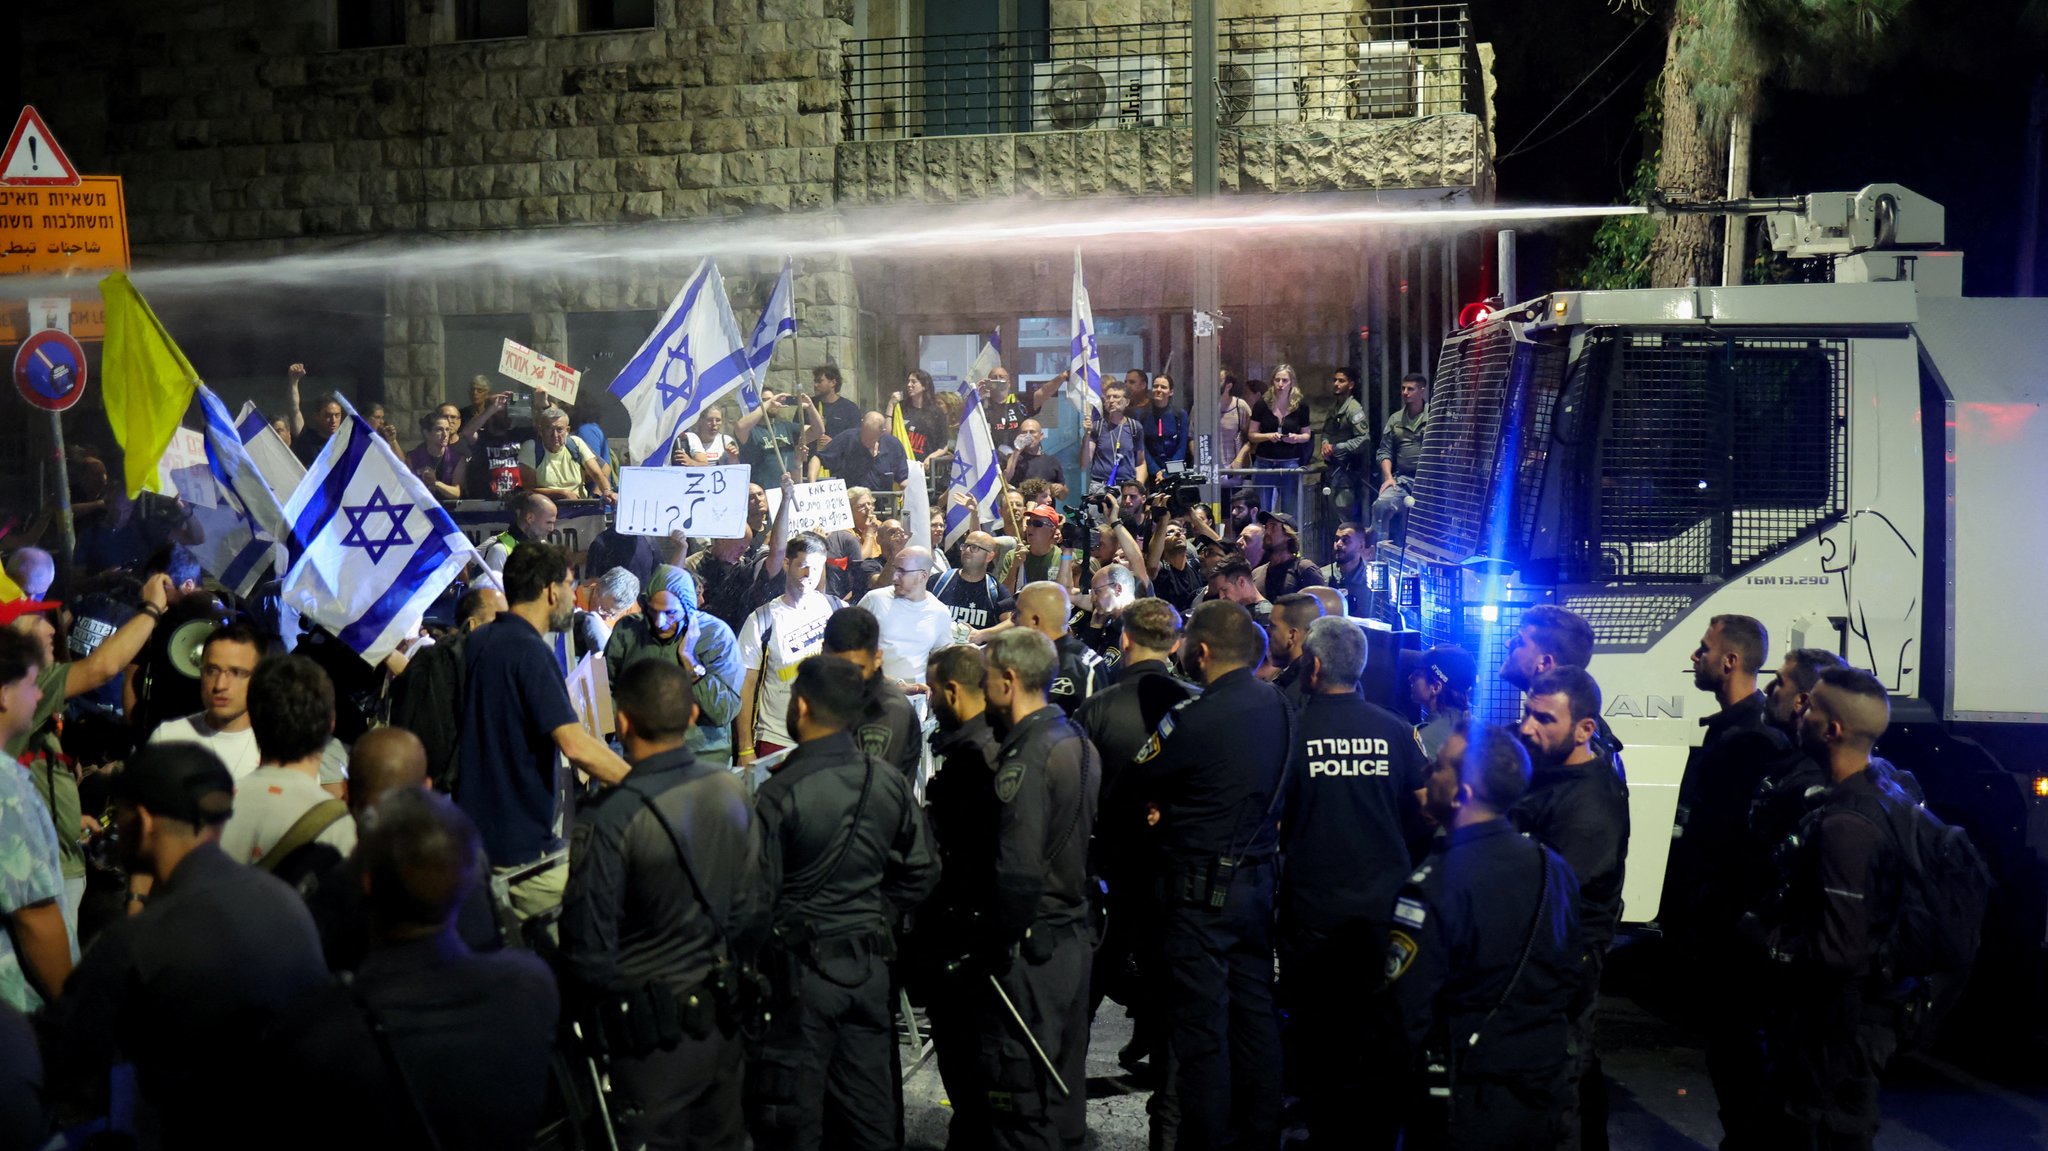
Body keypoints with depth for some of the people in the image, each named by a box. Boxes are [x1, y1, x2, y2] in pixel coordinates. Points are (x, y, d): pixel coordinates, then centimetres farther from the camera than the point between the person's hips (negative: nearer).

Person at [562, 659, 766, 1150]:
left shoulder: (608, 818, -23)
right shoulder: (732, 790, -6)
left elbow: (588, 947, -16)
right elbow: (753, 911, 3)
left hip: (652, 1034, -5)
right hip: (722, 1015, 5)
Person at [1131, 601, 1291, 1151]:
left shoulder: (1195, 718, -20)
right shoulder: (1277, 705, 3)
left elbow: (1140, 778, -9)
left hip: (1203, 884, -8)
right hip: (1259, 876, 8)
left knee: (1203, 1023, 1)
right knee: (1255, 1010, 16)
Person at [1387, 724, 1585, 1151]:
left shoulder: (1434, 886, -22)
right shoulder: (1554, 868, -1)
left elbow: (1405, 1012, -22)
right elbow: (1573, 982, 9)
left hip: (1466, 1105, -6)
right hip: (1544, 1095, 6)